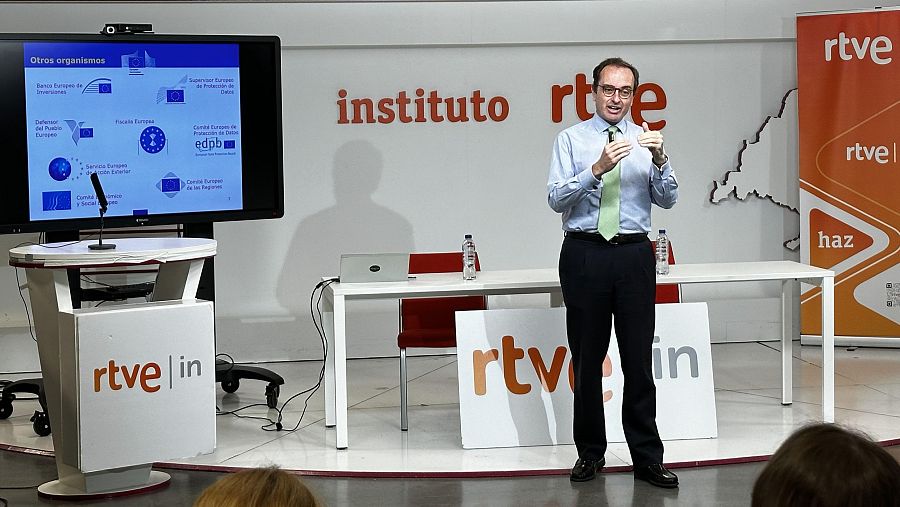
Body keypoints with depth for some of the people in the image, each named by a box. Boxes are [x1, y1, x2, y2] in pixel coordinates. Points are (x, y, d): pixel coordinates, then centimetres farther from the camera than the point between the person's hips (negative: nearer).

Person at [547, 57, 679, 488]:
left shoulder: (645, 139, 9)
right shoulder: (572, 139, 3)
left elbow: (668, 200, 1)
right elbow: (555, 198, -8)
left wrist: (660, 160, -16)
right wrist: (597, 169, -22)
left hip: (634, 255, 1)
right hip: (585, 254, -1)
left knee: (639, 360, 1)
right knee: (587, 360, 7)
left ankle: (647, 458, 6)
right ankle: (590, 452, 19)